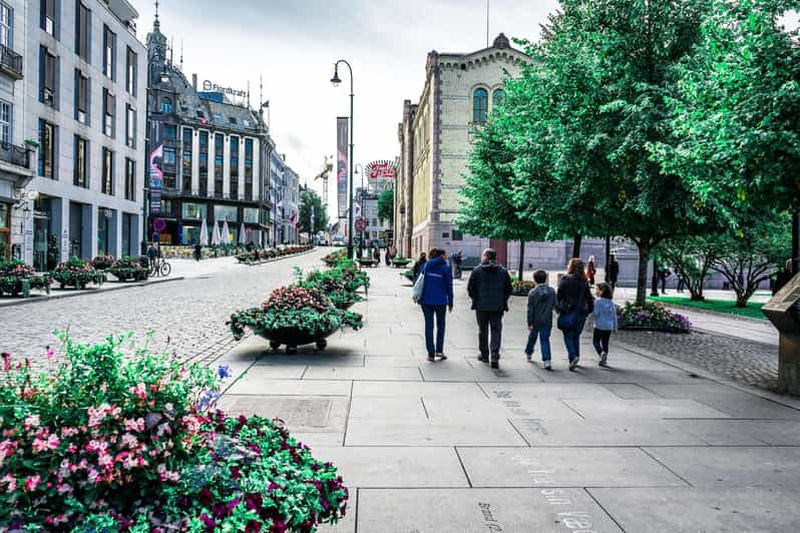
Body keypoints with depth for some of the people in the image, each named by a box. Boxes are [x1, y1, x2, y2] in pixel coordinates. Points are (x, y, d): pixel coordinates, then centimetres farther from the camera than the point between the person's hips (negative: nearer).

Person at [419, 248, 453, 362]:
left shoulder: (426, 265, 2)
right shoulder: (446, 268, -5)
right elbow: (449, 287, -2)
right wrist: (450, 302, 6)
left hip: (426, 300, 2)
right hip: (440, 301, -2)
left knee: (428, 326, 7)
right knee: (440, 325, 16)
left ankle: (431, 353, 6)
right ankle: (439, 350, 10)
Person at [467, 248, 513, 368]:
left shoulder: (477, 270, -5)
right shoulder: (503, 271, 1)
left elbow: (470, 288, -3)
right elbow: (508, 289, 4)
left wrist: (476, 299, 12)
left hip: (481, 306, -1)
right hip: (497, 307, 1)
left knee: (482, 330, 13)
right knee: (496, 331, 3)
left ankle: (484, 355, 22)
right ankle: (495, 357, -8)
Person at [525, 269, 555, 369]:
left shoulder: (532, 292, -11)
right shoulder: (552, 291, -2)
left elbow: (530, 309, -11)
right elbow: (555, 304, 4)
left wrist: (530, 323, -8)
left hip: (535, 320, -1)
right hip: (547, 320, 1)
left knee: (532, 337, 20)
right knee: (545, 339, 3)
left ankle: (528, 353, 42)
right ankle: (546, 360, -11)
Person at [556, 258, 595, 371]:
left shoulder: (565, 279, -7)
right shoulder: (584, 281, 6)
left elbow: (559, 295, -9)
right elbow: (589, 298, 8)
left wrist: (558, 307, 1)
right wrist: (590, 310, 16)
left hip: (568, 312, -4)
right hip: (581, 313, 4)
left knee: (568, 337, 0)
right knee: (576, 336, 16)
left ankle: (573, 356, -18)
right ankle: (576, 356, 20)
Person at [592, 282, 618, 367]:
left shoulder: (599, 301, -11)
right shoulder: (611, 302, 6)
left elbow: (596, 313, -17)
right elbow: (614, 316, 9)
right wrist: (615, 327, 15)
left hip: (599, 326, -5)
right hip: (609, 327, 5)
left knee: (595, 341, 7)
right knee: (605, 343, 12)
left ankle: (602, 353, -17)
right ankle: (604, 360, 13)